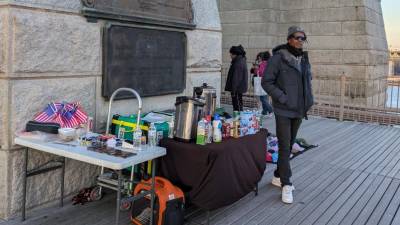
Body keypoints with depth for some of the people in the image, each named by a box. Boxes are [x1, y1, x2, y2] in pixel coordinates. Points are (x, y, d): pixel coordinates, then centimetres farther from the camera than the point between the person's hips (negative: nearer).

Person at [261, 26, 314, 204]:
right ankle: (286, 185, 2)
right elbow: (266, 82, -10)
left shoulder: (304, 59, 10)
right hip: (283, 110, -6)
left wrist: (308, 101, 11)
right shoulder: (278, 58, -10)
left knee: (289, 145, 13)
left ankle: (278, 176, 28)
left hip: (299, 110, 6)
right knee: (284, 147, -6)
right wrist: (283, 98, -17)